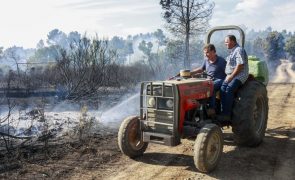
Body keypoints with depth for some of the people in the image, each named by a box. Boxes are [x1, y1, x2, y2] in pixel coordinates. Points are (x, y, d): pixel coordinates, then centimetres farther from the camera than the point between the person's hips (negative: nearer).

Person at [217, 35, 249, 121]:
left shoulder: (239, 50, -6)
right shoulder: (232, 51, 24)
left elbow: (240, 65, -15)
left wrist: (231, 76, -16)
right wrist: (228, 76, 11)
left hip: (239, 75, -8)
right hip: (230, 75, 8)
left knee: (229, 89, -26)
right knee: (222, 88, -16)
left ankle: (227, 114, -26)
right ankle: (223, 111, -21)